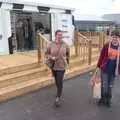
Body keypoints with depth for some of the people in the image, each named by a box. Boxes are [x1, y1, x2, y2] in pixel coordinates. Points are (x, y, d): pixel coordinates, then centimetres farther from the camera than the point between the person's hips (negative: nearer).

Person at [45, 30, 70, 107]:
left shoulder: (65, 45, -6)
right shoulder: (51, 45, -6)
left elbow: (68, 54, 10)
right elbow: (47, 53, 3)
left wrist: (66, 61, 9)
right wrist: (51, 57, -14)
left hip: (61, 66, -2)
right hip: (53, 66, 2)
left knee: (60, 82, -6)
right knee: (57, 82, 18)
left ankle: (58, 98, 4)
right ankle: (60, 92, 43)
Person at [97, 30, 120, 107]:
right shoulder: (107, 45, -9)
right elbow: (102, 56, -4)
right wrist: (99, 66, -1)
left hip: (114, 70, 2)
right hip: (105, 69, -2)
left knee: (110, 86, 15)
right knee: (104, 85, 7)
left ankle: (108, 100, 31)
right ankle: (103, 99, 27)